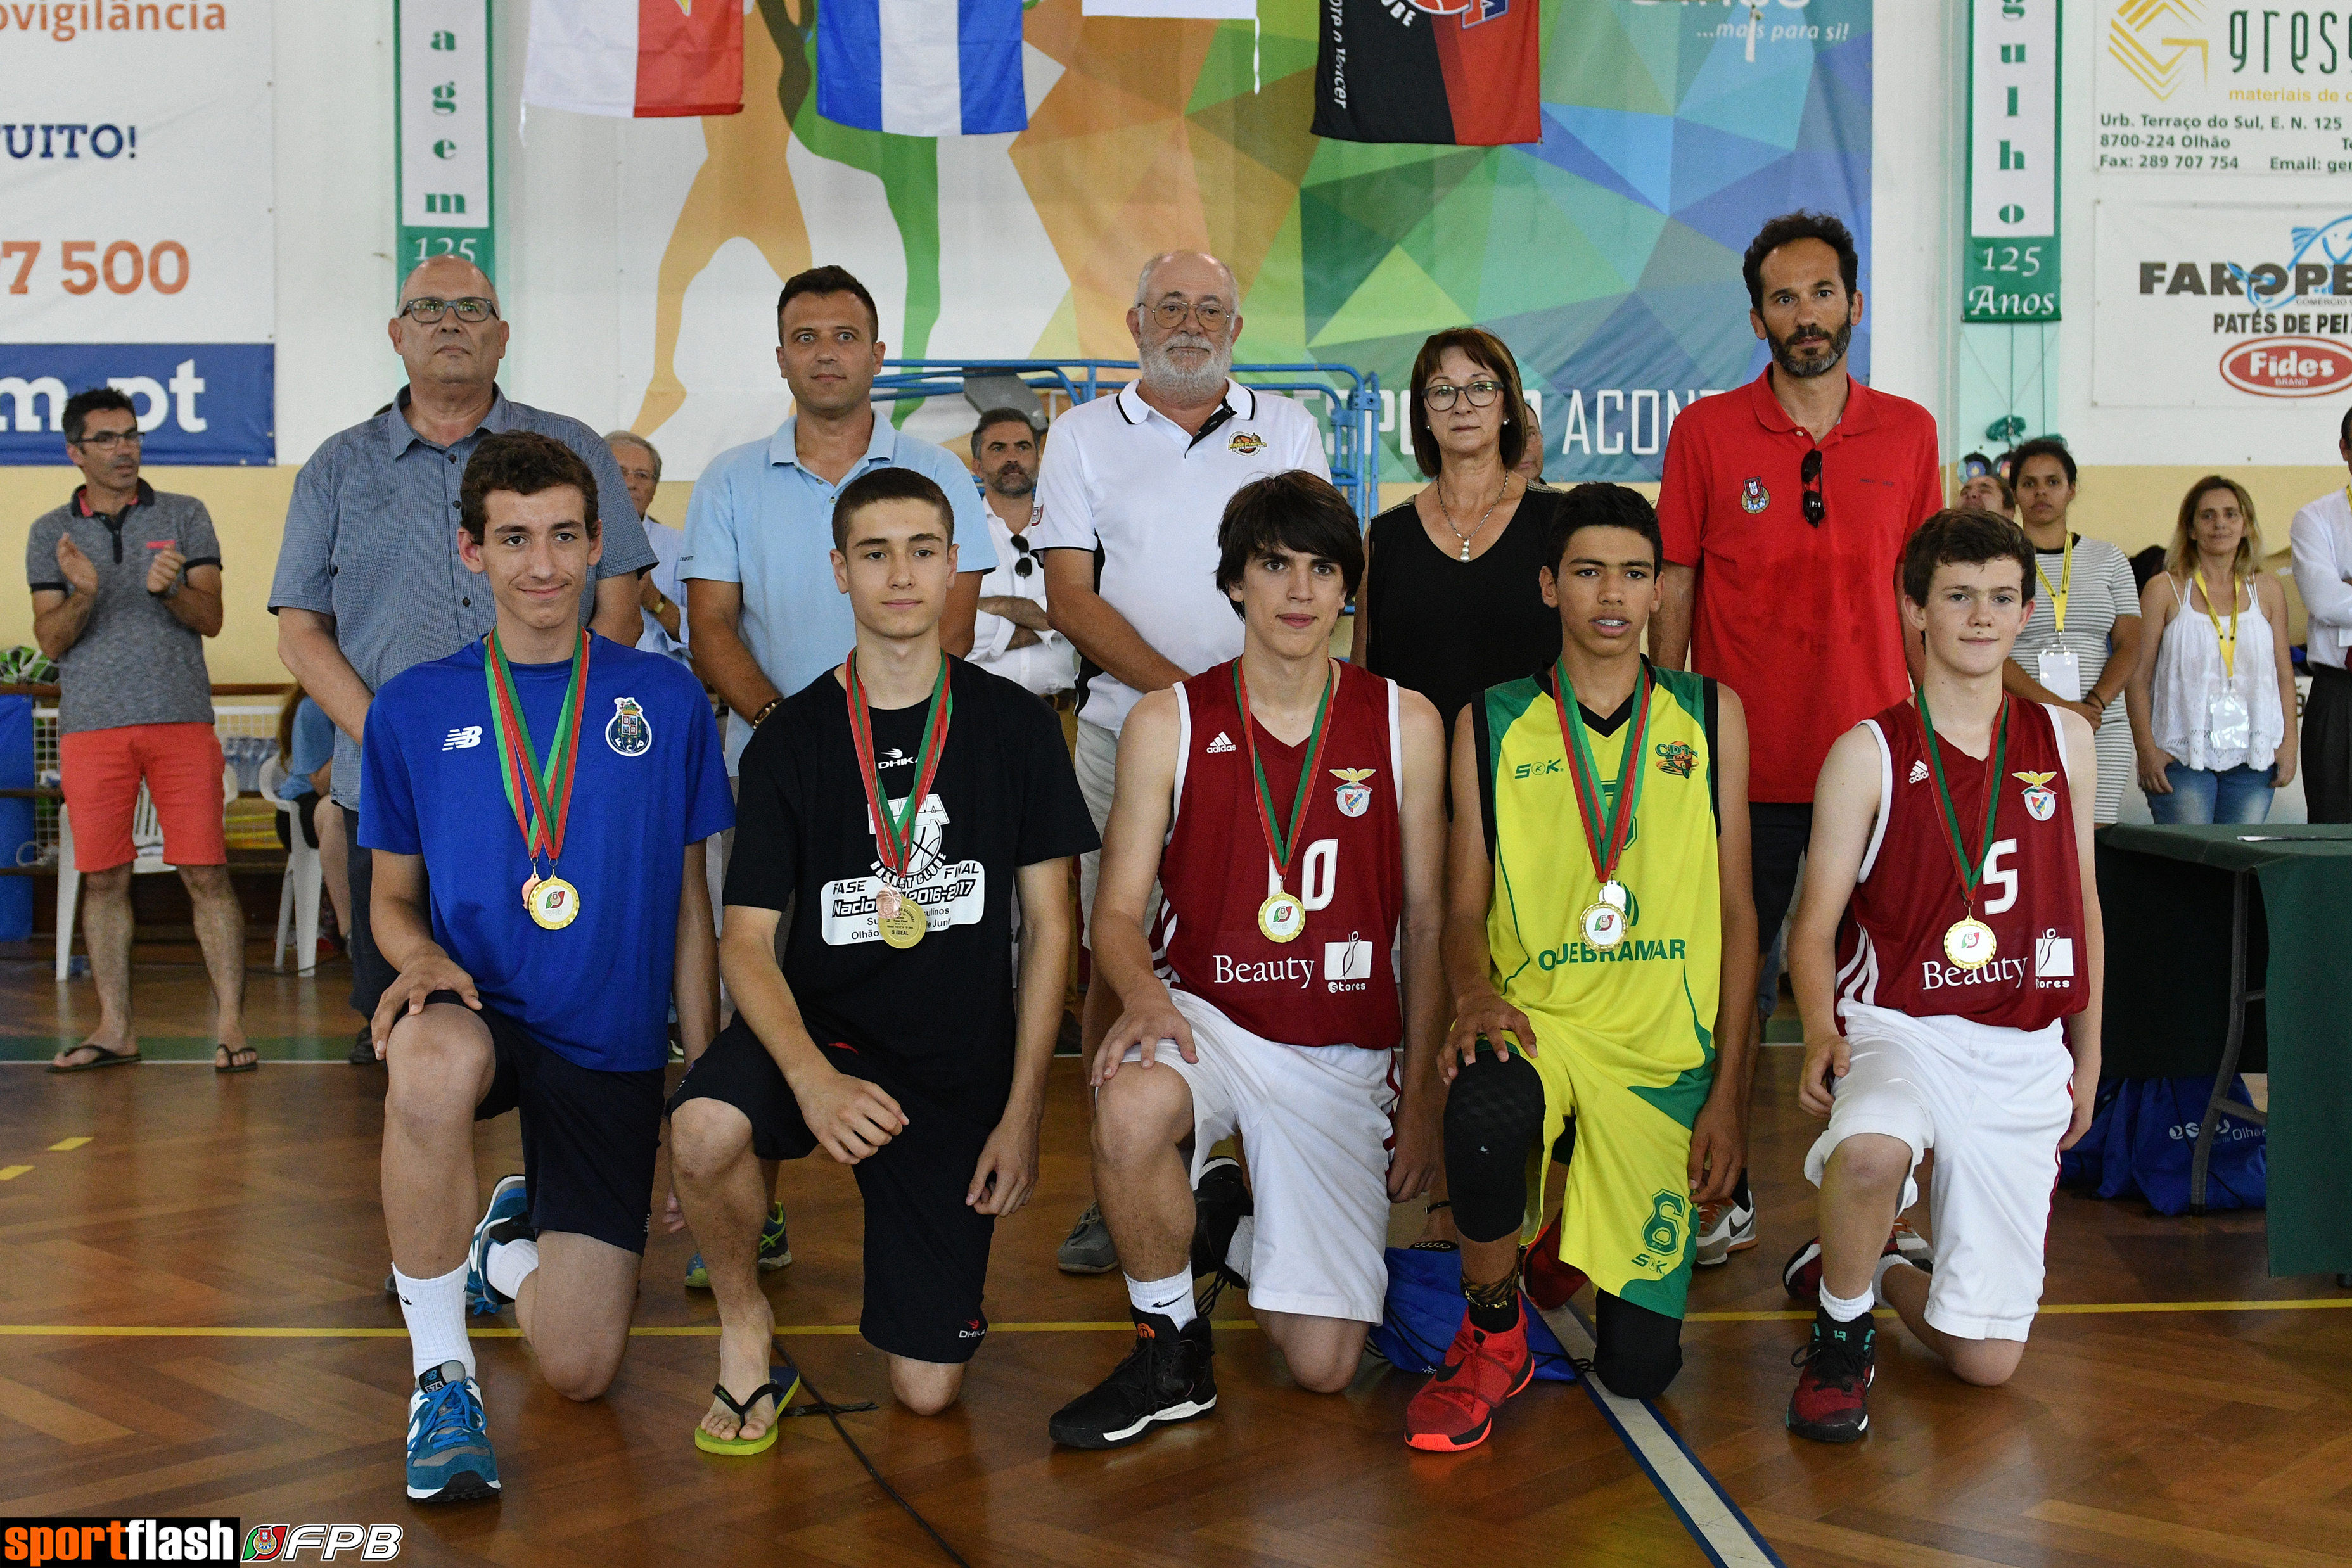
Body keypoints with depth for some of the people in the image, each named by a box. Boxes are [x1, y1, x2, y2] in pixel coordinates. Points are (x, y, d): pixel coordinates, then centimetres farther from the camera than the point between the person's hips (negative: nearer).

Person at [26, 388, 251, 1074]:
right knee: (103, 879, 3)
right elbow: (51, 640, 5)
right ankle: (115, 1029, 10)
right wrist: (85, 593, -15)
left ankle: (231, 1024, -5)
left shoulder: (184, 516, 9)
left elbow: (211, 618, 4)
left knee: (206, 872, -6)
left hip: (181, 717, -1)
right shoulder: (51, 533, 11)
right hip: (92, 725, 1)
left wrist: (169, 589, -17)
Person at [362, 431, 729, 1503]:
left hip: (613, 1046, 1)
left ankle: (508, 1244, 33)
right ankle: (441, 1369, -19)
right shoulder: (414, 710, 2)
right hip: (475, 1010, -1)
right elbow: (394, 895, 10)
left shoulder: (664, 700, 2)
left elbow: (688, 906, 6)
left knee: (580, 1370, -5)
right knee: (437, 1063, -41)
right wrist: (421, 956, -14)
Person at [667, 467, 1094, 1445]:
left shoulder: (1015, 727, 0)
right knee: (705, 1129, -37)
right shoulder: (790, 740, -2)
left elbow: (1049, 927, 3)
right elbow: (748, 941, -7)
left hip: (960, 1068, 1)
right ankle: (742, 1320, -5)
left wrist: (1022, 1111, -4)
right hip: (820, 1030, 0)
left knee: (926, 1388, -2)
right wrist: (812, 1078, -26)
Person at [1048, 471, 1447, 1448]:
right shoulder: (1169, 724, -1)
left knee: (1324, 1364, -6)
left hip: (1342, 1053, 1)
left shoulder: (1404, 724, 2)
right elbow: (1118, 910, -2)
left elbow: (1428, 924, 5)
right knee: (1133, 1104, -39)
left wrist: (1423, 1098, 2)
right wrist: (1144, 994, -25)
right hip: (1206, 1016, -1)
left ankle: (1240, 1235, 30)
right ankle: (1170, 1353, -11)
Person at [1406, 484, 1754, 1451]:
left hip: (1664, 1051, 1)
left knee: (1639, 1366, -5)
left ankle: (1580, 1238, 32)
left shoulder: (1711, 717, 7)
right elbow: (1464, 907, 5)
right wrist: (1474, 992, -19)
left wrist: (1727, 1094, 0)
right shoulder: (1492, 725, 6)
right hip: (1536, 1020, -1)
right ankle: (1493, 1334, -10)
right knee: (1483, 1112, -40)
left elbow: (1737, 912, 7)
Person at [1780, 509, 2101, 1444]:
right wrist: (1820, 1029, -21)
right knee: (1873, 1149, -41)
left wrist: (2087, 1054, 16)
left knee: (1988, 1359, 0)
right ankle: (1841, 1331, -9)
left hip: (2024, 1051, 3)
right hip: (1900, 1024, -3)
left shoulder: (2064, 741, 9)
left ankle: (1863, 1269, 33)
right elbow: (1816, 922, -4)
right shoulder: (1869, 754, -3)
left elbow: (2081, 904, 17)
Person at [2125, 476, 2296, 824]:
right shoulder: (2165, 590, 1)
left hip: (2253, 757, 3)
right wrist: (2146, 747, -9)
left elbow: (2284, 675, 14)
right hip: (2181, 756, -3)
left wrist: (2288, 743, 4)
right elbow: (2138, 675, -1)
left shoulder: (2268, 591, 11)